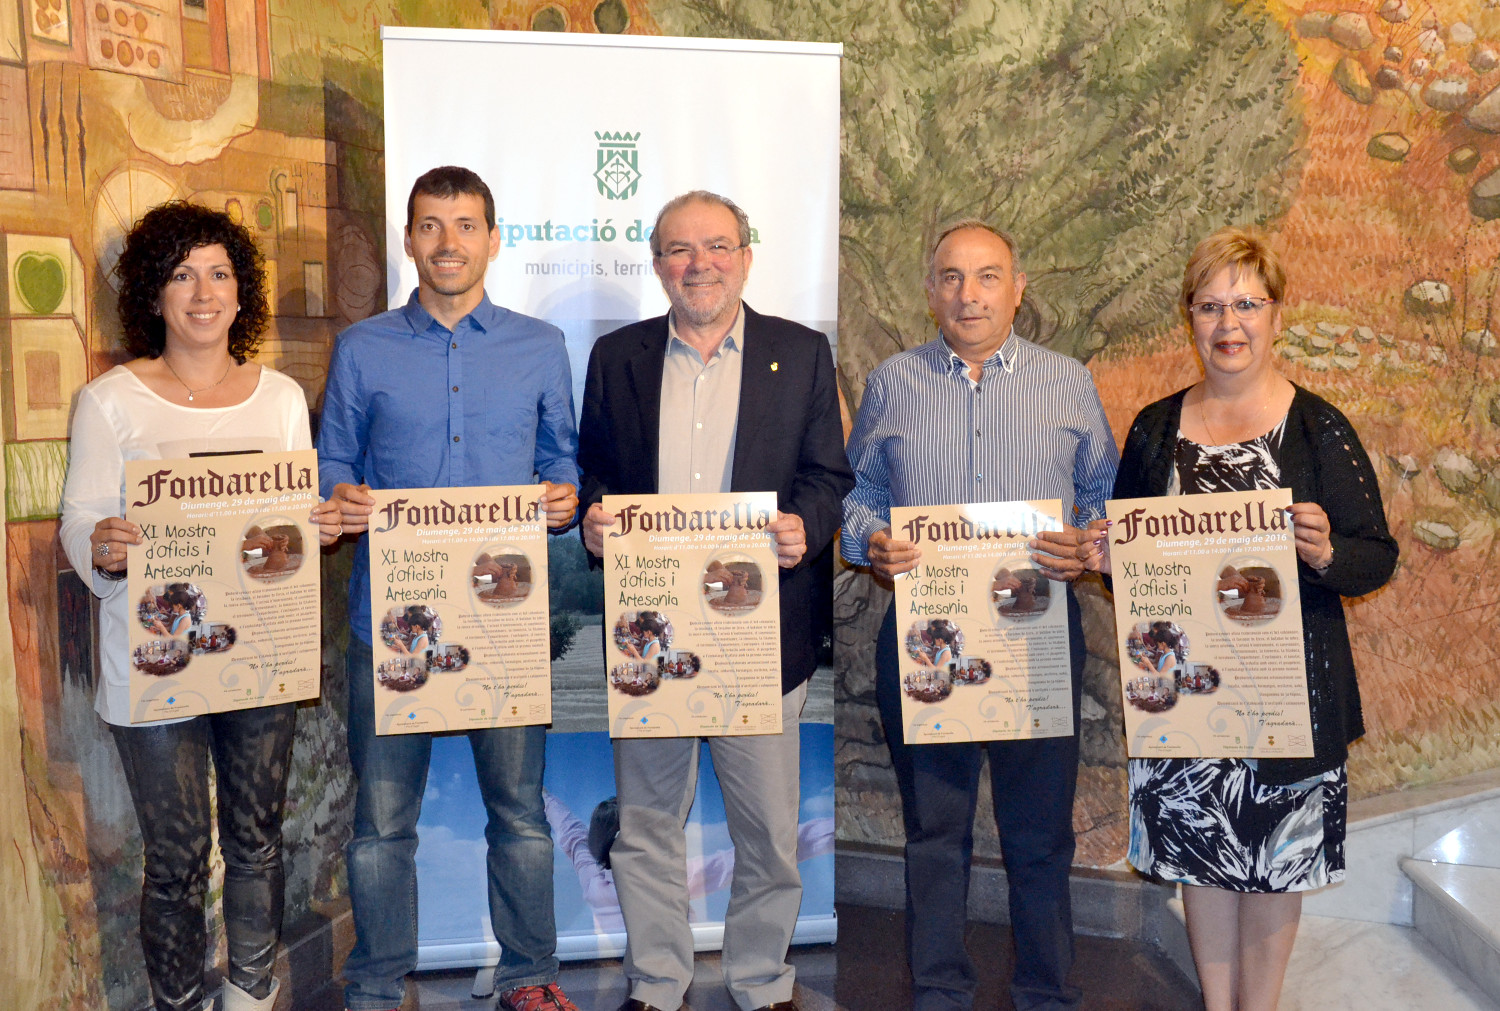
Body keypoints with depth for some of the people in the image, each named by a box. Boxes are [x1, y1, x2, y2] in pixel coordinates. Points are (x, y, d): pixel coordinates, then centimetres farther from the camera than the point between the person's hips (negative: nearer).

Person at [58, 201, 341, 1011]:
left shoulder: (280, 396, 7)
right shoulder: (111, 401, -4)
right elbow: (79, 527, -3)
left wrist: (323, 527, -10)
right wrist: (102, 550, -25)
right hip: (155, 663, -3)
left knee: (257, 839, 15)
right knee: (177, 860, 5)